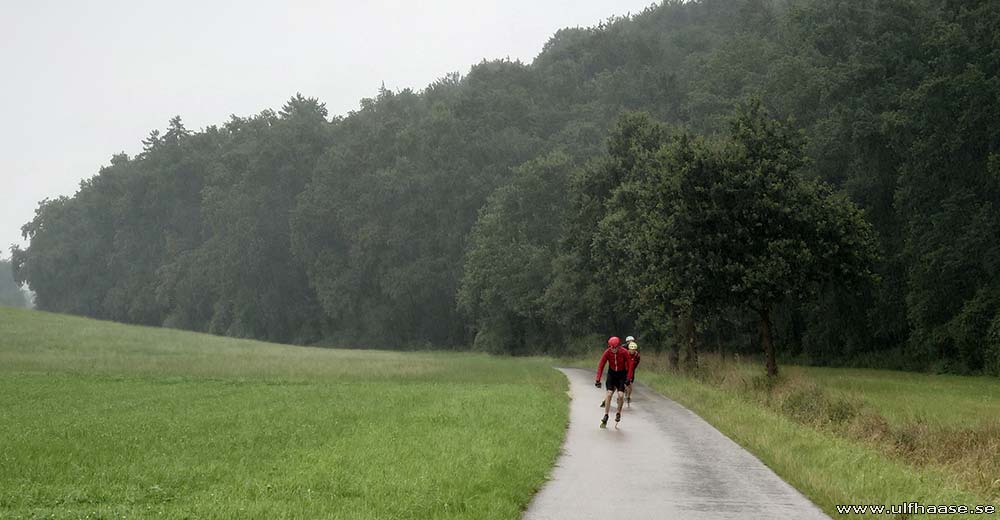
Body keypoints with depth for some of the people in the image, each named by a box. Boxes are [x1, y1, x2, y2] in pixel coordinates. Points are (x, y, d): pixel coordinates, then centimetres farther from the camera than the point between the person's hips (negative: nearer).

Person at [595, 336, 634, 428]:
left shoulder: (624, 352, -22)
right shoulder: (607, 352, -18)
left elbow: (630, 365, -15)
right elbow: (601, 365, -14)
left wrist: (628, 378, -22)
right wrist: (598, 380, -20)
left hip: (622, 374, -1)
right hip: (611, 374, 1)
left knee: (621, 395, -13)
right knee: (609, 394, -13)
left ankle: (618, 413, 12)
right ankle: (606, 416, -6)